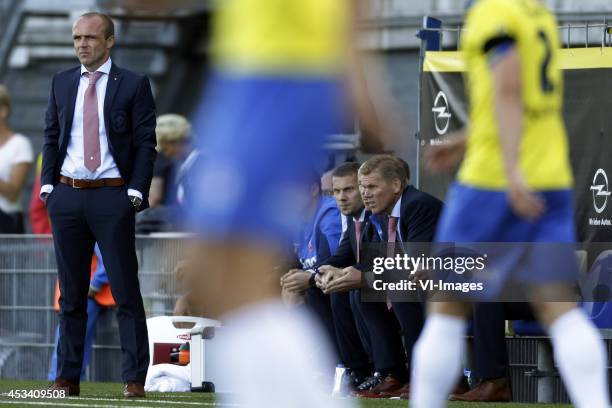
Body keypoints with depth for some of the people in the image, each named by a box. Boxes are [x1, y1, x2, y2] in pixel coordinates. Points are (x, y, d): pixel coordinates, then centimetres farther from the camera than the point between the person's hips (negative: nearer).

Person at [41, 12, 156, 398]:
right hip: (67, 195, 4)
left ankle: (135, 379, -1)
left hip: (113, 196, -4)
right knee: (71, 293, 8)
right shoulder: (62, 83, 11)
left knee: (126, 290, -3)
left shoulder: (133, 85, -1)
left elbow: (145, 143, -3)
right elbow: (52, 136, 15)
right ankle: (68, 377, 12)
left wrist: (136, 192, -11)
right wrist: (48, 185, 4)